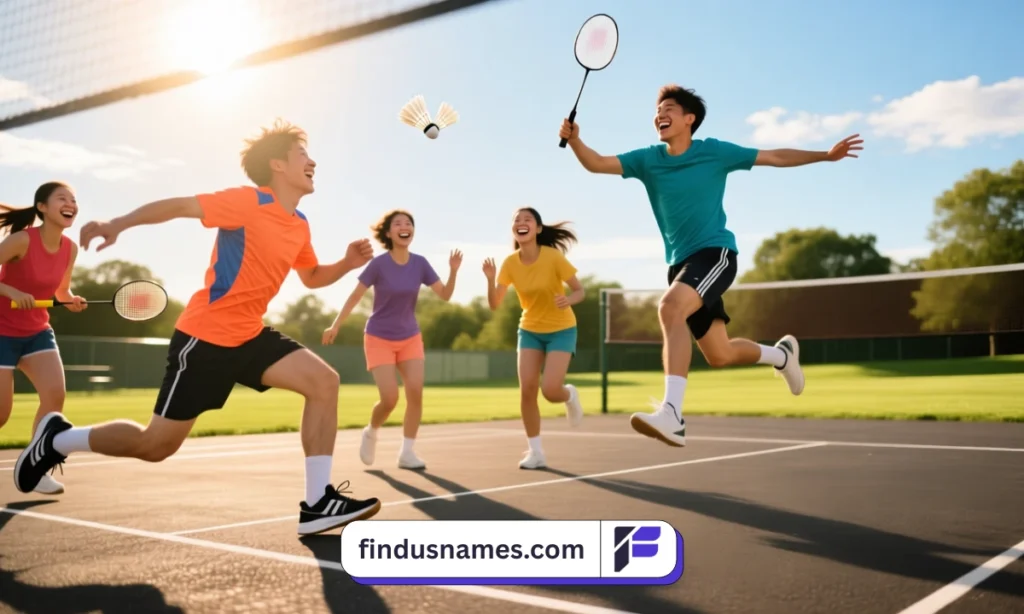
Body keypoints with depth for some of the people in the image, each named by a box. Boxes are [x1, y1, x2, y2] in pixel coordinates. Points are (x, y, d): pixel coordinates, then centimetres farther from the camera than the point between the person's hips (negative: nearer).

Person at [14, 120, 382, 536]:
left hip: (248, 335, 7)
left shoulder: (300, 226, 9)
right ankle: (57, 437, 29)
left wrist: (348, 263, 5)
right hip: (205, 336, -7)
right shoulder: (249, 202, -14)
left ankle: (318, 503, -11)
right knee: (156, 445, 1)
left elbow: (312, 277, 24)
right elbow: (177, 206, -14)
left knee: (324, 381, -12)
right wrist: (119, 223, -24)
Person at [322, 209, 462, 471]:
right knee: (390, 398, -13)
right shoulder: (379, 263, -15)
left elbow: (445, 295, -5)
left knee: (416, 392, -10)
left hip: (410, 338, 4)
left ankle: (407, 453, 2)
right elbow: (355, 295, -9)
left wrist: (453, 271, -21)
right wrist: (336, 326, -11)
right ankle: (371, 432, 20)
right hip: (379, 339, -4)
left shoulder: (420, 263, -4)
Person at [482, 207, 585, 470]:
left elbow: (580, 291, -13)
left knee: (550, 390, -17)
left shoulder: (553, 257, -21)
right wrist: (490, 279, -26)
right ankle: (536, 452, 8)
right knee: (527, 390, -7)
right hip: (529, 330, 4)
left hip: (561, 330, -3)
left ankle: (570, 395, 22)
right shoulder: (510, 263, -10)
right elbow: (494, 304, -9)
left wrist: (568, 300, -35)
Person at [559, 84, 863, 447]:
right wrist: (574, 140, -21)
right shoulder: (647, 160, 7)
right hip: (681, 263, 5)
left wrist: (825, 155, 3)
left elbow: (776, 157, 8)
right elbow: (597, 164, -2)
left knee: (670, 307, -34)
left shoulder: (714, 152, -1)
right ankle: (781, 354, 42)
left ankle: (672, 415, -40)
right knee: (719, 355, 10)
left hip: (715, 252, -5)